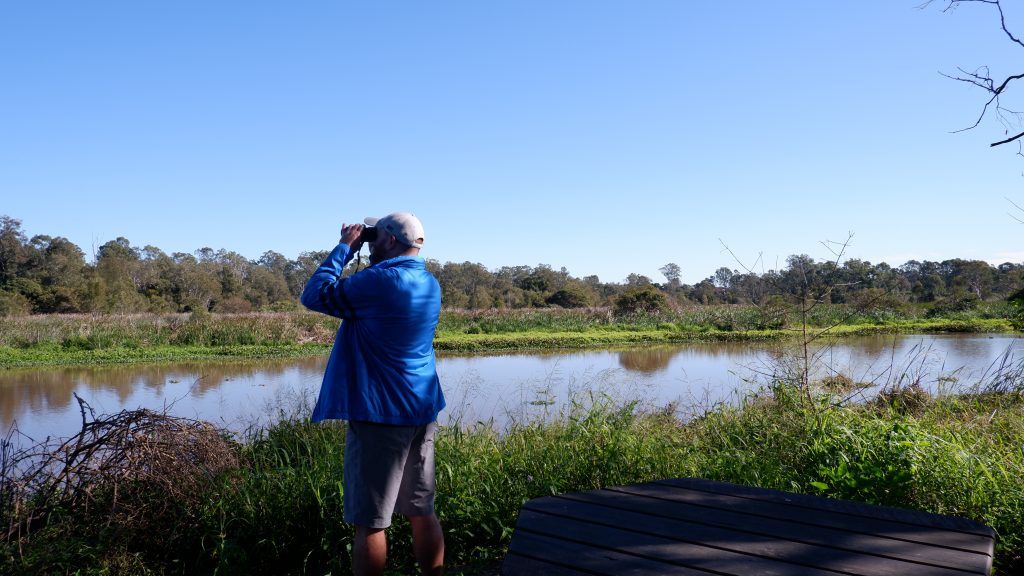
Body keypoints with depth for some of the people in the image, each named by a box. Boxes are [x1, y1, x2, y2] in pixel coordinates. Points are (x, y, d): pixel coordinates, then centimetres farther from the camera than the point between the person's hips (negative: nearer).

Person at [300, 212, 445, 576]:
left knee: (370, 521, 1)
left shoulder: (378, 281, -15)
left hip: (380, 414, -8)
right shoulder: (430, 284, 10)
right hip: (422, 411, 8)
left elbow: (314, 296, -7)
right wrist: (359, 250, 13)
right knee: (422, 513, 13)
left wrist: (345, 247, 0)